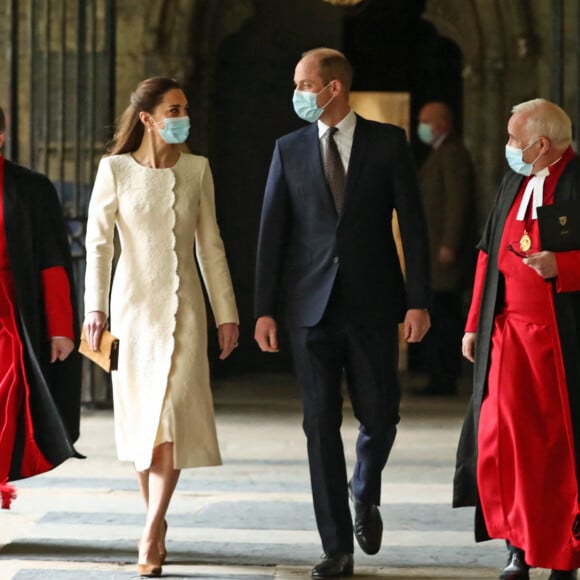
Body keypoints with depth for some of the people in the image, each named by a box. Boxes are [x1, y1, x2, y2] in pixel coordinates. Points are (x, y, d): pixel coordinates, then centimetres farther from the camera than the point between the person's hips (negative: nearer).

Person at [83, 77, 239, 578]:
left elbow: (210, 246, 9)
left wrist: (227, 312, 8)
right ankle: (157, 521, 23)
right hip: (133, 306, -1)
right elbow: (98, 242, -4)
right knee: (140, 416, 7)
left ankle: (151, 534, -10)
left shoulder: (197, 170, 5)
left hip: (185, 309, 1)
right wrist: (95, 308, -14)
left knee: (172, 416, -11)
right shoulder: (115, 170, -2)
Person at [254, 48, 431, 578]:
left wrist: (418, 301, -7)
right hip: (312, 308, 1)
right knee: (321, 426, 0)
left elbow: (413, 224, -1)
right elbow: (272, 232, 5)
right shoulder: (289, 149, 6)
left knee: (379, 416, 2)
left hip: (373, 305, -1)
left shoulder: (388, 142, 0)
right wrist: (264, 310, -1)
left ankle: (364, 493, 34)